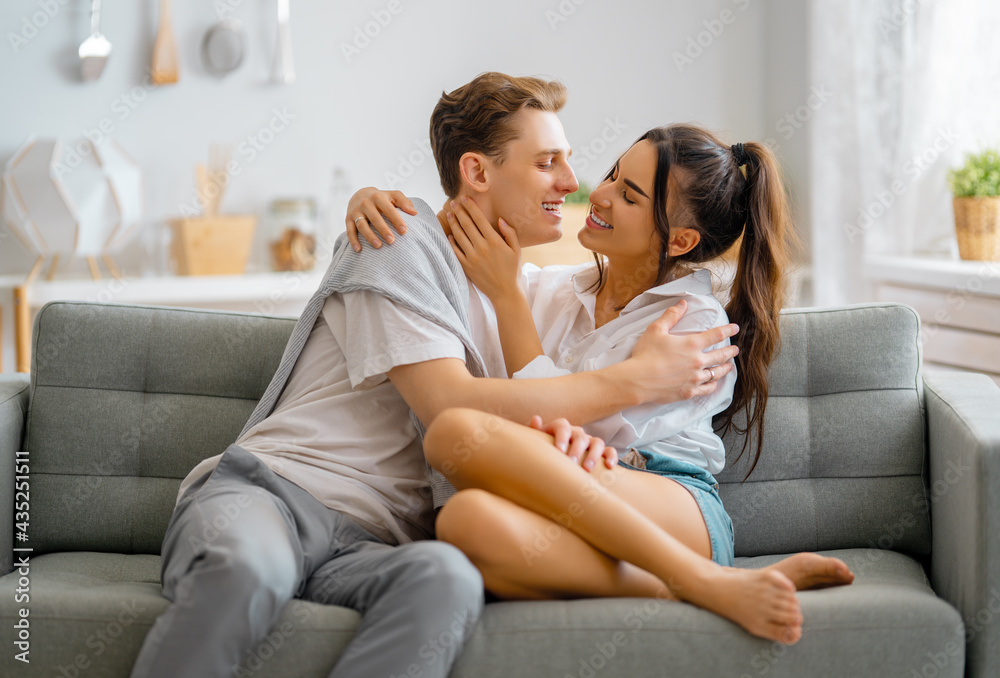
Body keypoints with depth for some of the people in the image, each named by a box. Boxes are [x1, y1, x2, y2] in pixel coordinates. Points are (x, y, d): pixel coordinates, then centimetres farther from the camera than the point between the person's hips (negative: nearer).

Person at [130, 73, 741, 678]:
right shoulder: (400, 241, 2)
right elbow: (450, 405, -11)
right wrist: (638, 381, -6)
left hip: (370, 543, 4)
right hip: (267, 489, -4)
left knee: (448, 579, -35)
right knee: (248, 567, -42)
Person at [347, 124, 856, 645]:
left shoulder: (698, 324, 5)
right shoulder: (551, 289, 23)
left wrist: (506, 294, 0)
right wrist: (375, 201, 8)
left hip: (674, 510, -4)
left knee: (458, 431, -30)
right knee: (468, 520, -36)